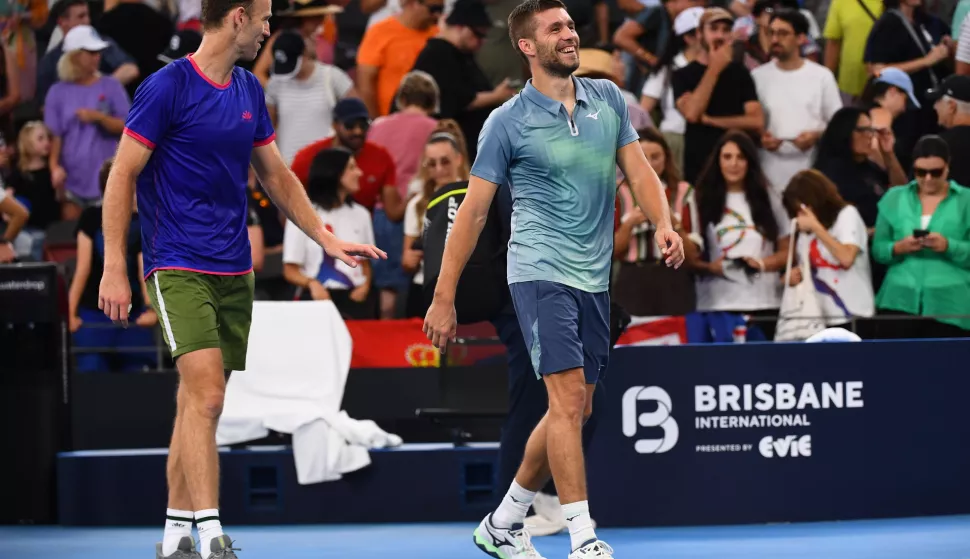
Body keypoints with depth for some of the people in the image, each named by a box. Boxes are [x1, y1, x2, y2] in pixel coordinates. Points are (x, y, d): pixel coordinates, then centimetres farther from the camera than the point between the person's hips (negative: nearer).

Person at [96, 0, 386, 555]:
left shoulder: (249, 91, 11)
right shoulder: (167, 87, -10)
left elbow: (277, 176, 22)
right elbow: (122, 176, -8)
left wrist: (326, 239, 17)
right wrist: (114, 268, -12)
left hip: (234, 270, 7)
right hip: (180, 266, -7)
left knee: (199, 402, 9)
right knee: (205, 393, -17)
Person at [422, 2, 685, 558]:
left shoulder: (608, 98, 9)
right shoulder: (508, 122, -5)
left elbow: (639, 169, 9)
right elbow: (473, 211, -2)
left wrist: (664, 223, -12)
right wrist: (444, 298, -3)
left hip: (595, 279, 6)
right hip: (541, 274, -6)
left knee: (573, 411, 9)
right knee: (569, 397, -17)